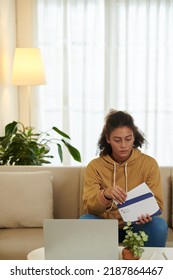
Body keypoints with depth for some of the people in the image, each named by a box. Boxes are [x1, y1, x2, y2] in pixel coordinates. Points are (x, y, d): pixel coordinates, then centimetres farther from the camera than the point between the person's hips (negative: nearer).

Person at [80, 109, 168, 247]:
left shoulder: (149, 164, -4)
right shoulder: (94, 166, -4)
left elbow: (157, 203, -5)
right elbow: (89, 206, -13)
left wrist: (146, 214, -29)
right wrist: (105, 194, -36)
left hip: (137, 225, 0)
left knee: (159, 224, -30)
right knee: (85, 220, -29)